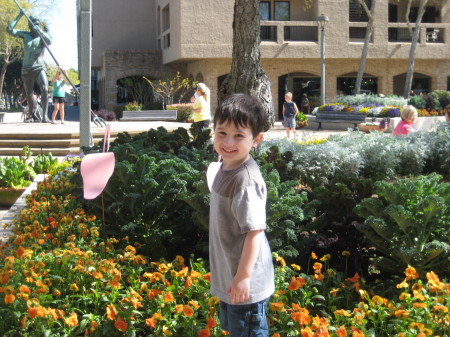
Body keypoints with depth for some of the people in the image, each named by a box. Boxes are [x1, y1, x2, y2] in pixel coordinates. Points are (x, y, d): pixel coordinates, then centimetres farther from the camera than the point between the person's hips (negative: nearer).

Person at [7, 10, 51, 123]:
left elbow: (49, 41, -19)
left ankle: (44, 115, -25)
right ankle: (34, 115, 32)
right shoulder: (25, 35, 7)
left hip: (39, 67, -3)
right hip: (26, 69, 3)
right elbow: (10, 29, 0)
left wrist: (39, 30, -24)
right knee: (29, 95, 10)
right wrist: (19, 16, -2)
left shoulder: (43, 35, 3)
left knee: (44, 89, -26)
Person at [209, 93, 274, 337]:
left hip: (245, 281, -9)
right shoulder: (227, 167, 1)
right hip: (227, 274, 9)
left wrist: (243, 276, -23)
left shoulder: (246, 180, -27)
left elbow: (255, 230, -26)